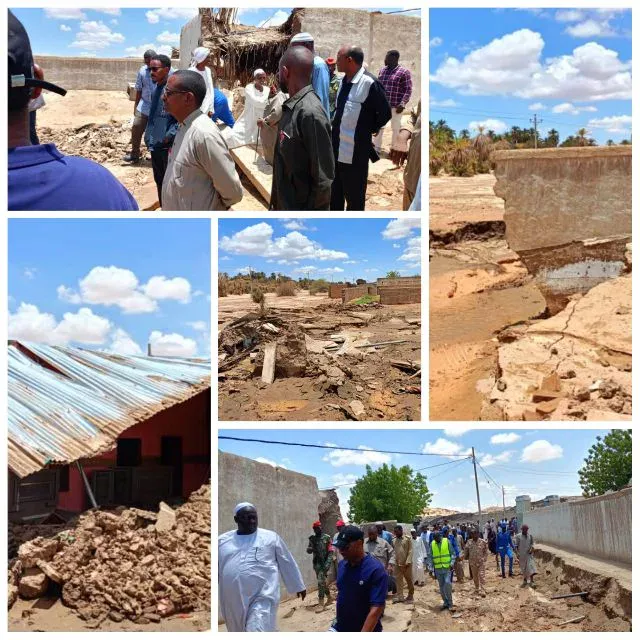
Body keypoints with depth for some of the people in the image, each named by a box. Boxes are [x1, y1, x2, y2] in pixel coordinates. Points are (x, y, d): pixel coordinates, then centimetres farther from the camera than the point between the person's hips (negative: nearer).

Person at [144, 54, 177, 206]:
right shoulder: (156, 88, 9)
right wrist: (149, 136, 14)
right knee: (159, 181, 18)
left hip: (168, 146, -9)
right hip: (155, 145, 9)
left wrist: (169, 136, -19)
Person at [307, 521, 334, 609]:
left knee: (321, 582, -14)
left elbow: (330, 551, -10)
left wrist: (328, 563, -20)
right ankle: (329, 598, 33)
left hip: (324, 563, -6)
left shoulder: (327, 538, -6)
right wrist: (311, 548, -19)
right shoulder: (312, 539, 10)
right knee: (322, 582, 16)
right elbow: (308, 550, 6)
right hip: (316, 563, 6)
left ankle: (321, 603, -12)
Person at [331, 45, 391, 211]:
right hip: (336, 148, 8)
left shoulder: (369, 83, -17)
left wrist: (368, 130, -3)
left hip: (355, 152, -8)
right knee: (334, 194, 18)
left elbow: (385, 113, -12)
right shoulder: (344, 81, 7)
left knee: (354, 197, 5)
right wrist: (335, 124, 11)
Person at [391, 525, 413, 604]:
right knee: (398, 580, 4)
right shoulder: (394, 540, 6)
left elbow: (410, 551, -8)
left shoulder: (407, 538, -6)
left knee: (409, 580, 6)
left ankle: (410, 596, 17)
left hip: (407, 564, -4)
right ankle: (400, 596, 11)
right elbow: (393, 552, 7)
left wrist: (408, 562, -15)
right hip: (398, 564, 4)